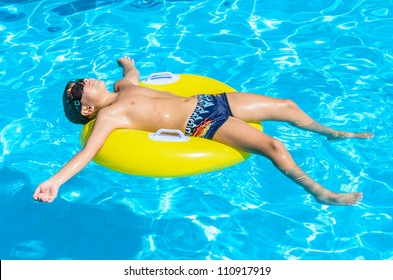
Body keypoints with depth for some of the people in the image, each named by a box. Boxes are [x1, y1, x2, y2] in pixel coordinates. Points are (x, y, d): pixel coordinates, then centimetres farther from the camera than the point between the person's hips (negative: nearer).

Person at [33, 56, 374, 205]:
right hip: (201, 123, -9)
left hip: (209, 100, 9)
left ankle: (329, 132, 37)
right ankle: (321, 193, -10)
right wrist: (55, 181, -36)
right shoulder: (109, 115, -9)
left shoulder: (124, 87, 15)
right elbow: (87, 152, -24)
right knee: (273, 146, -24)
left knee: (287, 105, 13)